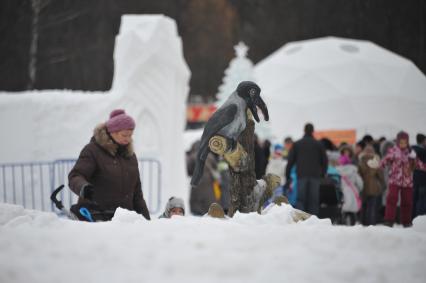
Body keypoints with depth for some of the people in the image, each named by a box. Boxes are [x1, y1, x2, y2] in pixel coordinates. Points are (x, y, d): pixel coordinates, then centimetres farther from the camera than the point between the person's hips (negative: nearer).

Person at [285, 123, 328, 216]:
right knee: (314, 201, 1)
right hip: (315, 176, 0)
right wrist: (322, 174, 16)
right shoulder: (318, 144, 6)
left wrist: (287, 176, 8)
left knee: (300, 199, 0)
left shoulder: (297, 144, 7)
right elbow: (325, 161, 6)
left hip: (301, 175, 0)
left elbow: (290, 161, 6)